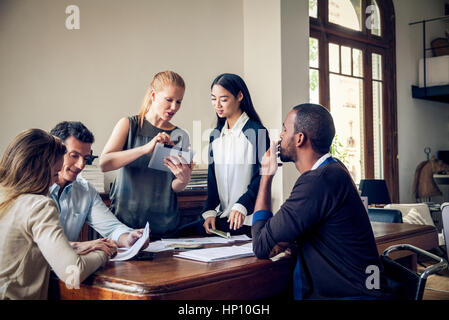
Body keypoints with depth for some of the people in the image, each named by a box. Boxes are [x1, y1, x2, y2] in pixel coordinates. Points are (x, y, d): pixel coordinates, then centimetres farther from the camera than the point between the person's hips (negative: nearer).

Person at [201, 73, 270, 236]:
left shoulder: (256, 131, -8)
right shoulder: (215, 135, 11)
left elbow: (262, 176, -12)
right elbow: (212, 178, 11)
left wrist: (241, 206, -24)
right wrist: (209, 211, -1)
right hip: (221, 217, 5)